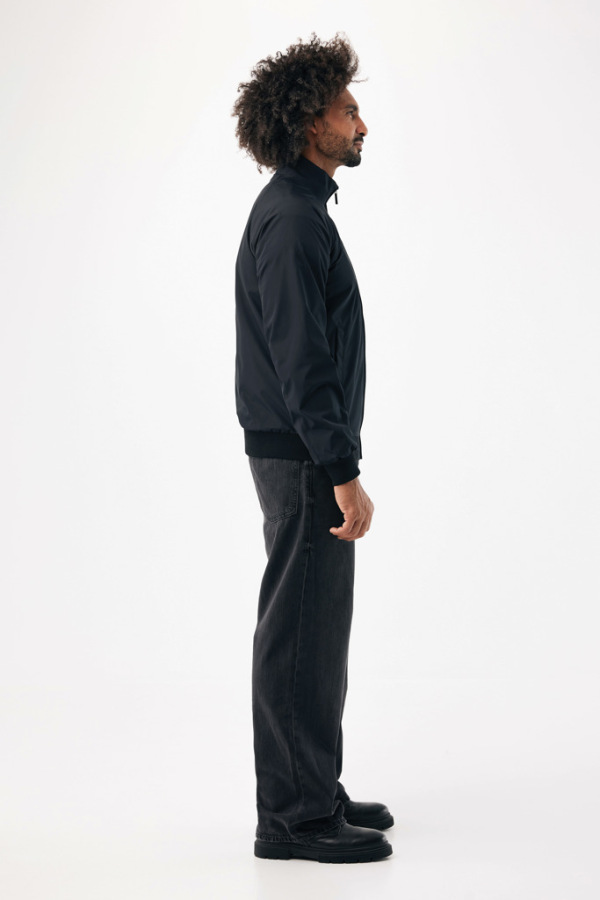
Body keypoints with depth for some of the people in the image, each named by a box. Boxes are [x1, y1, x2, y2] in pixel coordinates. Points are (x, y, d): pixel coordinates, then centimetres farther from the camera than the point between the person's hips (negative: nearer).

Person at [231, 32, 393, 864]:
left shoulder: (297, 209, 16)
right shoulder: (292, 220, -17)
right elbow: (300, 361, -23)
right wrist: (343, 474, -24)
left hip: (302, 453, 10)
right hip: (302, 459, -10)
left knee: (315, 629, 16)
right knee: (302, 631, -4)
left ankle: (315, 792, 26)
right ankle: (294, 818, 5)